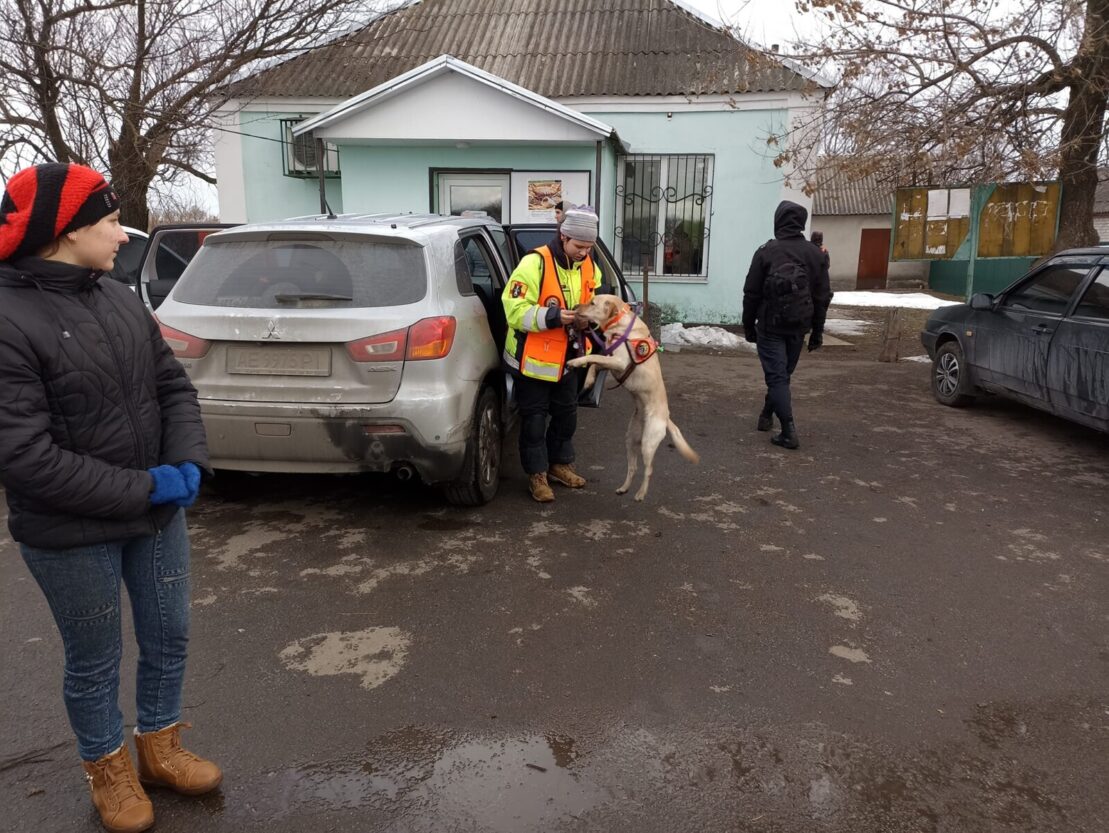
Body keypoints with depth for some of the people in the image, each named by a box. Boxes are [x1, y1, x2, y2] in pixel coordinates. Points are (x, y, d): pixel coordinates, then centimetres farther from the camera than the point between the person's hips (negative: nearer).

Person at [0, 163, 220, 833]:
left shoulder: (122, 300, 2)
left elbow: (174, 386, 6)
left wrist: (188, 465, -11)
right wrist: (145, 488, -20)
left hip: (159, 513, 6)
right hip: (71, 535, -6)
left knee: (169, 640, 19)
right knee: (95, 663, 14)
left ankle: (161, 748, 42)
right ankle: (108, 770, 39)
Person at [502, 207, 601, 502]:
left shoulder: (589, 267, 2)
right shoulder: (535, 263, -22)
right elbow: (515, 310, -24)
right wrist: (552, 316, -35)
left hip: (567, 356, 7)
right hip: (534, 357, -7)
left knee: (567, 413, 18)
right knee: (534, 418, 3)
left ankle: (559, 463, 37)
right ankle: (537, 474, 18)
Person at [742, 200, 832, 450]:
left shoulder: (766, 251, -8)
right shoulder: (815, 254, 3)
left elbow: (751, 293, -6)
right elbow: (823, 297, 5)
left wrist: (748, 325, 5)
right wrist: (817, 330, 12)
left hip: (770, 326, -4)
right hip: (798, 327, 4)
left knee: (777, 376, -3)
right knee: (783, 374, 19)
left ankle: (789, 432, -10)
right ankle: (767, 416, 33)